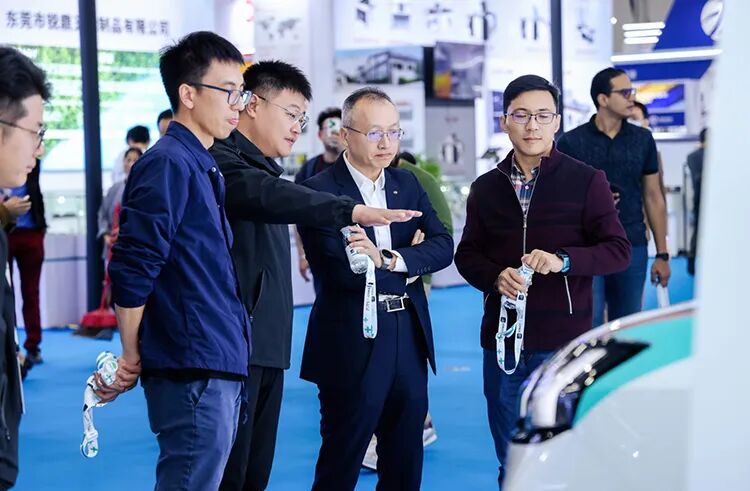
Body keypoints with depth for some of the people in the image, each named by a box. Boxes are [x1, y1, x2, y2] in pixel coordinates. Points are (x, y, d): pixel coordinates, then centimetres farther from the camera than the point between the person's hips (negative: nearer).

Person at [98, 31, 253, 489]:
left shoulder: (204, 168, 16)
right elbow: (131, 271, -16)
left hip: (222, 367, 9)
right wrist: (132, 358, -7)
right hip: (193, 371, -9)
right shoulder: (168, 164, -13)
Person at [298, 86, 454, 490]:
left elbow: (442, 245, 0)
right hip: (353, 346, -6)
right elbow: (340, 272, -20)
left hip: (409, 339, 6)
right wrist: (410, 264, -9)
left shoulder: (407, 184, 11)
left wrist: (390, 258, -17)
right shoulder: (319, 192, -10)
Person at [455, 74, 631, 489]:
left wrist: (563, 260, -22)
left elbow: (618, 251, -5)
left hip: (563, 340, -3)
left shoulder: (586, 181, -3)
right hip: (502, 340, 3)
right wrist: (495, 277, -11)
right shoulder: (486, 188, 8)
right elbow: (467, 254, 11)